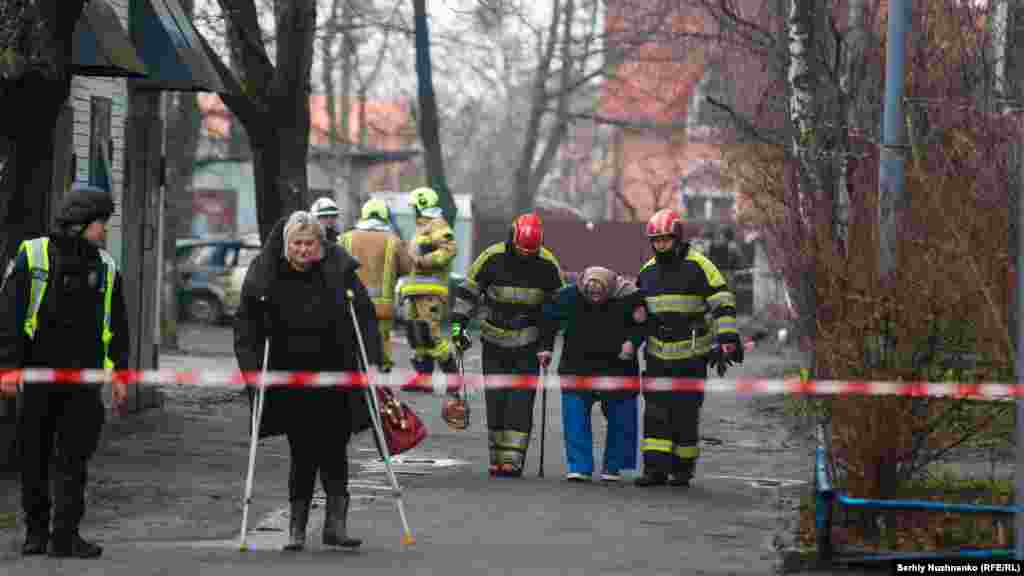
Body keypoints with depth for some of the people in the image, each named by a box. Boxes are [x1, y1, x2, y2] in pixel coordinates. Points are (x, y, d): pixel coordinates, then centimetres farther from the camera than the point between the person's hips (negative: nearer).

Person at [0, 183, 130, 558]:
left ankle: (65, 535, -5)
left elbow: (117, 326, 14)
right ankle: (36, 530, 17)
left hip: (84, 378, 2)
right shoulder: (32, 257, -1)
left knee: (74, 458, -5)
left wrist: (119, 373, 8)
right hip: (38, 376, -2)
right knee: (35, 458, 5)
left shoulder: (105, 267, 10)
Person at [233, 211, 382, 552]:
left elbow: (365, 317, 1)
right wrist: (253, 367, -8)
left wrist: (371, 361, -7)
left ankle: (335, 522, -1)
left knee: (334, 450, -3)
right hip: (290, 380, 0)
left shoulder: (339, 271, -4)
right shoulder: (266, 275, -4)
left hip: (332, 376, 0)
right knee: (302, 453, 0)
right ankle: (297, 526, 8)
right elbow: (246, 324, 2)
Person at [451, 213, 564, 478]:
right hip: (495, 341, 1)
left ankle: (513, 458, -9)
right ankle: (497, 457, 12)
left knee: (521, 401, -8)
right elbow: (467, 290, 0)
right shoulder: (492, 258, -9)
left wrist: (547, 344, -4)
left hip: (528, 345, -1)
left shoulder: (547, 264, -7)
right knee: (495, 400, 3)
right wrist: (458, 323, -8)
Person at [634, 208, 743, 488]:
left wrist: (727, 339, -18)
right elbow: (637, 306, 26)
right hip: (657, 355, 4)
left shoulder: (698, 266, -8)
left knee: (685, 413, -1)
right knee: (656, 410, -3)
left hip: (692, 355, -4)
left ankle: (682, 468, 11)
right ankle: (655, 468, -2)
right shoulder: (648, 270, 9)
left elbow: (723, 303, -11)